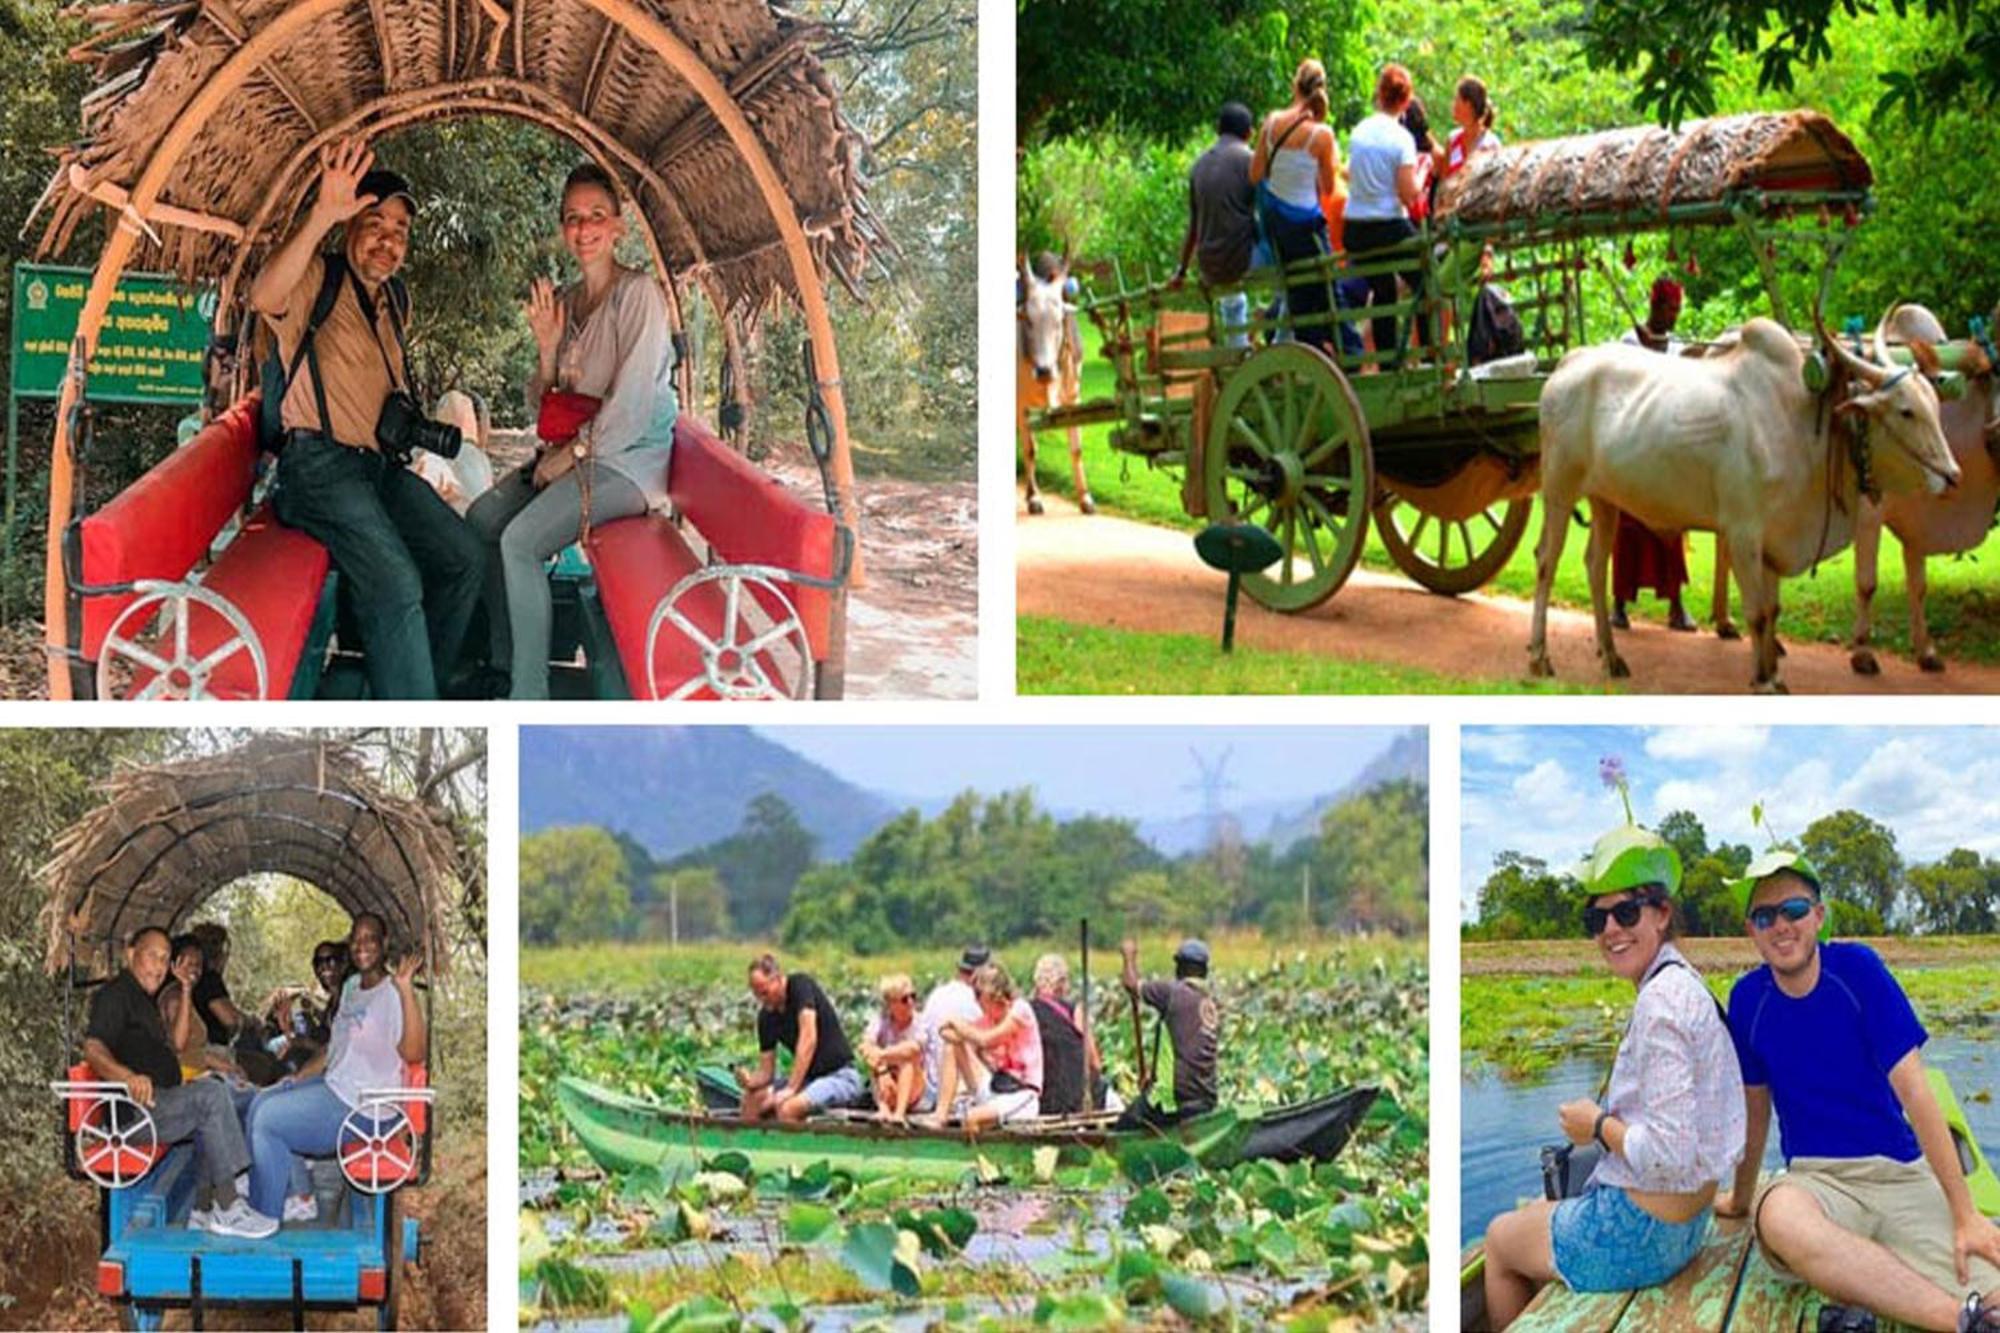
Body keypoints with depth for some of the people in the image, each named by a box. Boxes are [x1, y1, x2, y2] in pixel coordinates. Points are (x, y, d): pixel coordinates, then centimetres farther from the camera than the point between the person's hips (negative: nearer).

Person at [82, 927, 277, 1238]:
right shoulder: (115, 994, -7)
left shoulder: (144, 998, 25)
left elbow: (176, 1043, 29)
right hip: (136, 1107, -11)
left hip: (159, 1102, 11)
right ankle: (227, 1209, -26)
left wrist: (185, 991, 21)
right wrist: (130, 1077, -43)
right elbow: (93, 1049, -23)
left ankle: (204, 1209, 1)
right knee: (211, 1094, -23)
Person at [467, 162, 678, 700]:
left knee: (520, 539, -25)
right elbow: (543, 408, 14)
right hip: (573, 453, 8)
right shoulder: (565, 300, 13)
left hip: (629, 458, -8)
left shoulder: (637, 293, -10)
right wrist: (547, 349, -3)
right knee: (482, 519, -11)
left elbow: (632, 405, -17)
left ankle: (529, 707, -22)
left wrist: (571, 456, -13)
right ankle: (503, 668, -3)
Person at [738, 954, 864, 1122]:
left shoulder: (800, 985, -14)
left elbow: (809, 1039, -25)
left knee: (787, 1107, -30)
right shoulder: (766, 1016, 5)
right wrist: (751, 1081, -18)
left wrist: (791, 1088, -27)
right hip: (808, 1078, 8)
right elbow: (766, 1071, 7)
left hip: (840, 1077, -8)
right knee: (751, 1099, -2)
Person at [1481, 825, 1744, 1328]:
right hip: (1684, 1218, 9)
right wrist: (1608, 1120, 7)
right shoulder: (1682, 983, 6)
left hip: (1641, 1231, -9)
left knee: (1500, 1237, 18)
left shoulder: (1662, 1002, -25)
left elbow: (1670, 1153, -30)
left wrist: (1599, 1127, -14)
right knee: (1531, 1215, 32)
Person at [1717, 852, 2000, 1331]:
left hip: (1904, 1176, -3)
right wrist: (1741, 1199, 29)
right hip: (1816, 1179, 3)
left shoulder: (1857, 968, -3)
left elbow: (1912, 1089, -7)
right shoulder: (1749, 998, 3)